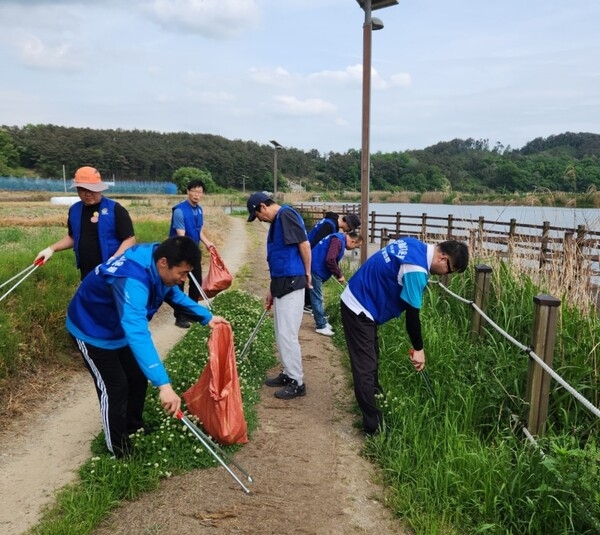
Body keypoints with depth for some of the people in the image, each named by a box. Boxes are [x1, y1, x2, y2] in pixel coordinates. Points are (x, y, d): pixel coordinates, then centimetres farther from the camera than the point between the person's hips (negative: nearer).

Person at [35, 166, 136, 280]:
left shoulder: (115, 209, -10)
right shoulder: (74, 210, 9)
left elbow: (130, 239, -12)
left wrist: (114, 260, -25)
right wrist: (51, 249, 10)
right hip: (86, 275, 6)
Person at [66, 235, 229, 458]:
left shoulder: (158, 266, -15)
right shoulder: (132, 280, -43)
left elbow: (175, 295, 7)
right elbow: (138, 334, -53)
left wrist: (207, 317, 1)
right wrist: (163, 385, -59)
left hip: (120, 327, 8)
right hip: (92, 331, -8)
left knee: (138, 377, 14)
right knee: (115, 388, -3)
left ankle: (134, 429, 37)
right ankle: (119, 450, 18)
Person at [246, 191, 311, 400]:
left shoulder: (286, 214, -12)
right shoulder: (276, 221, 18)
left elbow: (304, 244, -17)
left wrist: (307, 274, -5)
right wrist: (272, 289, 22)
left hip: (292, 283, -10)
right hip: (282, 284, 10)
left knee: (287, 335, -4)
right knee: (281, 334, 16)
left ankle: (297, 382, 7)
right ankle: (288, 374, 29)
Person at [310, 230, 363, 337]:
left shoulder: (340, 239, 15)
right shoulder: (338, 240, -18)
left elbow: (333, 260, 22)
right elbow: (330, 260, -26)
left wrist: (339, 274, 13)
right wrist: (339, 275, -14)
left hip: (317, 270, 10)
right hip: (315, 269, -10)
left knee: (318, 298, 16)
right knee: (317, 299, -3)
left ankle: (322, 322, 25)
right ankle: (321, 326, 3)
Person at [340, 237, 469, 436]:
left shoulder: (416, 246, 4)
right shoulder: (416, 269, -25)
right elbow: (412, 314, -18)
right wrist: (419, 349, -6)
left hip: (358, 301, 10)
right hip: (359, 309, -10)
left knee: (371, 360, 22)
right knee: (366, 369, -3)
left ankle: (375, 401, 37)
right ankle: (374, 426, 6)